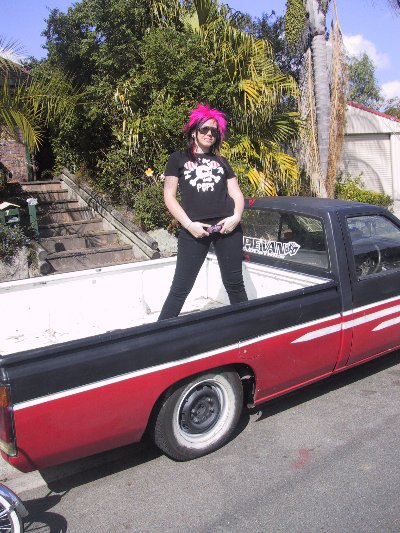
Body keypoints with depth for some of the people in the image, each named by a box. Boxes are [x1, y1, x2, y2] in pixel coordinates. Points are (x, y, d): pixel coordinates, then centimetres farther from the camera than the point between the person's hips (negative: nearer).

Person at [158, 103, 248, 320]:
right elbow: (169, 196, 5)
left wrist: (236, 216, -4)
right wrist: (188, 224, -8)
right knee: (180, 288, -3)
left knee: (235, 285, 5)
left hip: (227, 228, 3)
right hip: (194, 230, -3)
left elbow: (236, 193, 17)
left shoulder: (221, 162, 21)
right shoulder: (178, 159, 12)